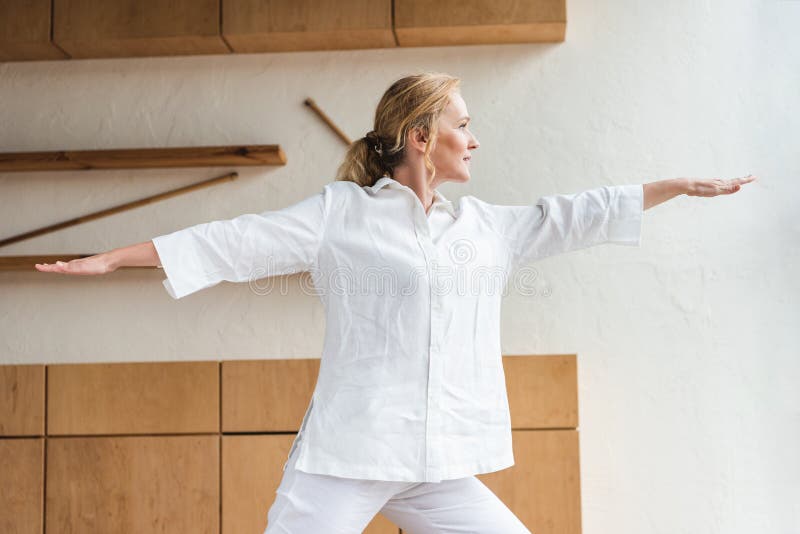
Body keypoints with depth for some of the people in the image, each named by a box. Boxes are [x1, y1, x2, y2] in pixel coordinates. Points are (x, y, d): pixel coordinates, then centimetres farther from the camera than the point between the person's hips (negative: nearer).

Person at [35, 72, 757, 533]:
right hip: (347, 456, -5)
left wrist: (684, 184, 22)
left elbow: (575, 216, 20)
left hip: (442, 469, 5)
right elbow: (233, 241, 0)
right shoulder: (339, 212, 1)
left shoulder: (486, 227, 14)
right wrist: (110, 258, -1)